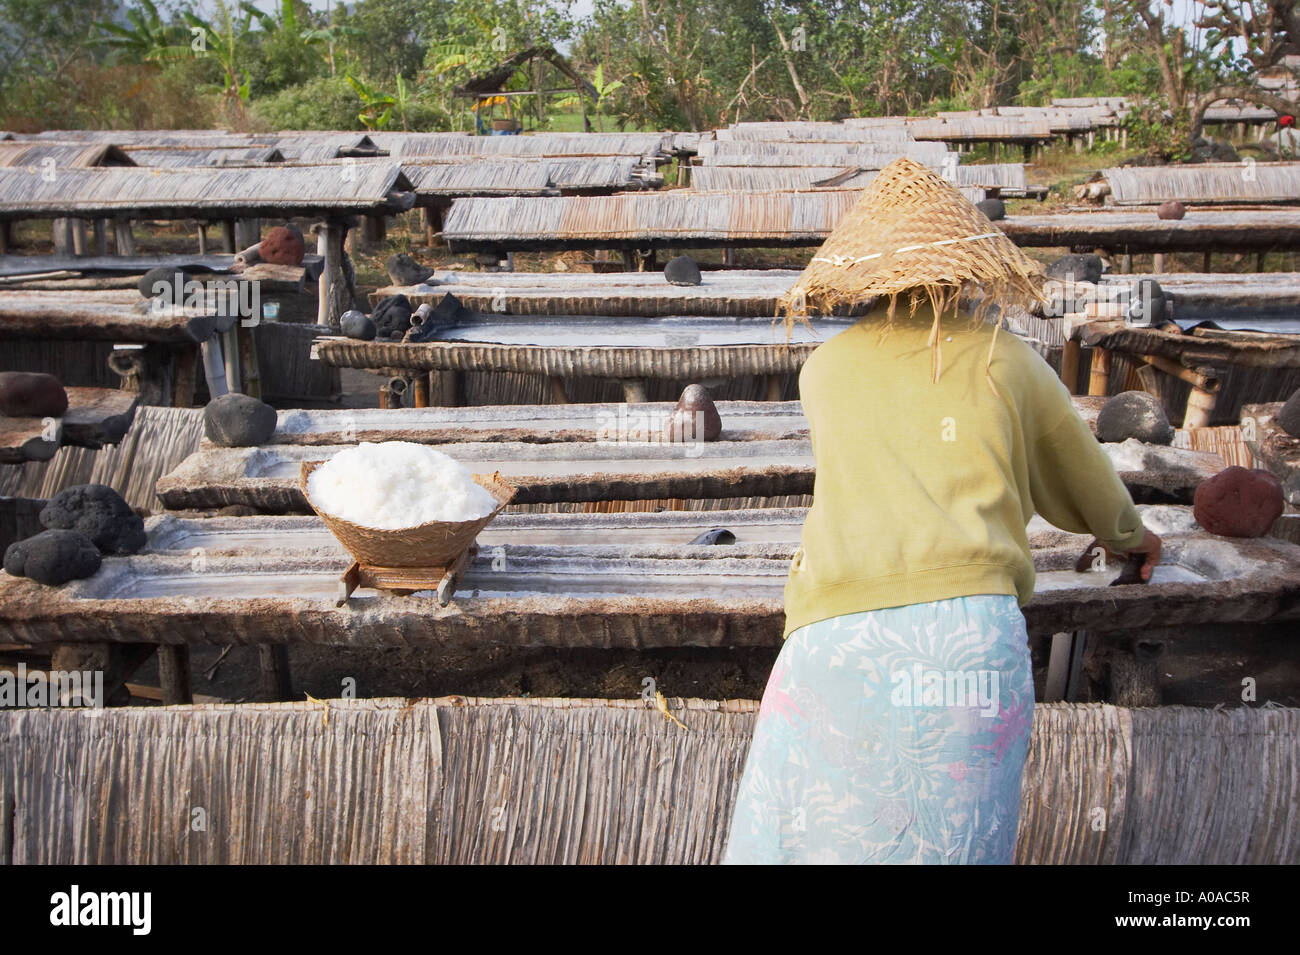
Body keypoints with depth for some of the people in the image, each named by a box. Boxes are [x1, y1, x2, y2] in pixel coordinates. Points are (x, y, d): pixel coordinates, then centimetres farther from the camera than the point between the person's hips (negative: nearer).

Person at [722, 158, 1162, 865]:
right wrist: (1127, 534, 54)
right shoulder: (1005, 363, 15)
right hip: (971, 629, 0)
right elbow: (1082, 478, 31)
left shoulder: (825, 368, 19)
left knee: (805, 837, 7)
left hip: (836, 640, 0)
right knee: (953, 847, 10)